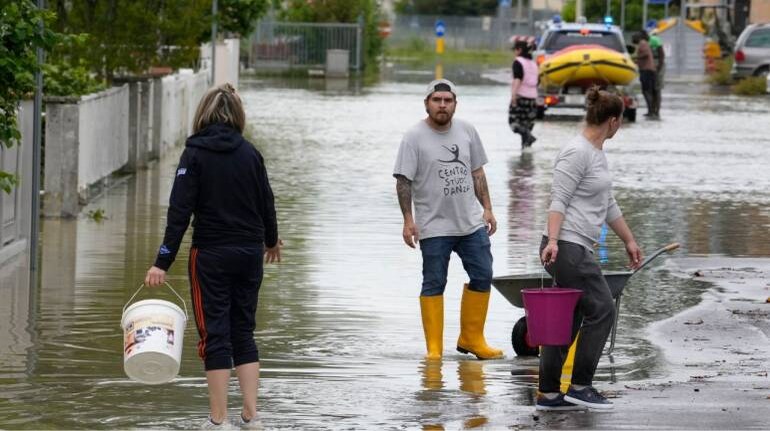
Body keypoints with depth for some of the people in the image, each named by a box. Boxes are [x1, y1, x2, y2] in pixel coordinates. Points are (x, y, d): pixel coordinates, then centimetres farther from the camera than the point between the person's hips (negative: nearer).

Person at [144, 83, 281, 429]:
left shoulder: (195, 154, -8)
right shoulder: (250, 153, 3)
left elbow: (179, 211, -14)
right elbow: (266, 202, 12)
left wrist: (163, 263, -14)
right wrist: (271, 241, 32)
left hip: (211, 255, -4)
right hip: (249, 253, 4)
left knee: (215, 335, 2)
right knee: (243, 332, 14)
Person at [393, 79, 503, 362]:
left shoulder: (467, 131, 8)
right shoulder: (415, 137, -7)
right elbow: (403, 181, -9)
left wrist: (487, 208, 11)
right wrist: (408, 219, -16)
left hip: (471, 221, 5)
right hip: (434, 226, -5)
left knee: (482, 276, 5)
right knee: (434, 284, -1)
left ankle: (471, 338, 18)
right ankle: (434, 347, 4)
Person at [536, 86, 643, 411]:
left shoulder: (597, 153, 16)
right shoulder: (577, 153, -14)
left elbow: (608, 204, 25)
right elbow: (558, 200, -19)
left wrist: (629, 241, 28)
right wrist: (552, 241, -28)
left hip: (578, 249, 10)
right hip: (567, 248, -10)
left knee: (567, 319, 9)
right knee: (600, 310, -8)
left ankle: (548, 393, 12)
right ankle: (580, 386, -3)